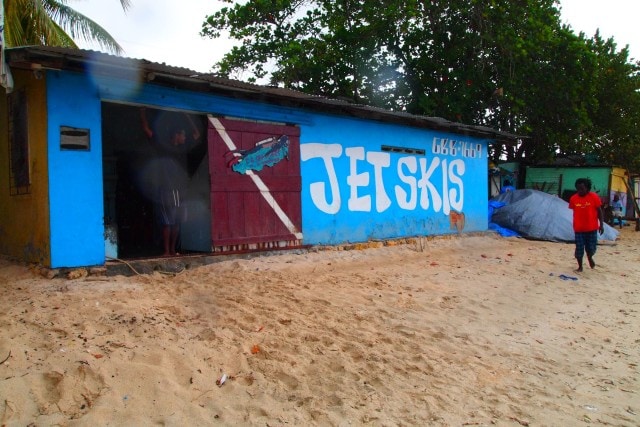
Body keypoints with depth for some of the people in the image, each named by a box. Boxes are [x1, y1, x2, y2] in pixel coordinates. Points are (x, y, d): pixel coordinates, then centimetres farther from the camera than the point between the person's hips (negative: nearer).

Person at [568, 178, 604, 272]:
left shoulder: (594, 197, -8)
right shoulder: (573, 198, -4)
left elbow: (599, 211, -1)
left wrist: (601, 225, -4)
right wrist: (575, 225, 11)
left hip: (592, 228, -1)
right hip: (579, 229, 1)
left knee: (591, 248, 8)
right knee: (579, 249, 4)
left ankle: (590, 257, 42)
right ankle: (580, 266, 20)